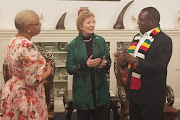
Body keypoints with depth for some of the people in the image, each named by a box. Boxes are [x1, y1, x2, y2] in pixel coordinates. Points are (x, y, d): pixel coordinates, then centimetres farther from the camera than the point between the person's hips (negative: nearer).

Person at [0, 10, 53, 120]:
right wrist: (48, 71, -9)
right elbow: (32, 81, -26)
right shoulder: (28, 47, -26)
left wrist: (43, 66, 10)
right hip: (26, 97, -9)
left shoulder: (14, 41, 3)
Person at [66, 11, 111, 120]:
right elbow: (69, 69, -4)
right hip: (82, 92, -2)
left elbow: (109, 61, 9)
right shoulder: (73, 45, -1)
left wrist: (105, 64, -14)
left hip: (100, 89, 2)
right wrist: (85, 65, -19)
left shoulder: (100, 41, 5)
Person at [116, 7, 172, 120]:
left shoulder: (164, 40, -12)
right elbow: (130, 57, 20)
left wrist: (135, 61, -31)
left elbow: (160, 65, -24)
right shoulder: (137, 37, 13)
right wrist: (123, 61, -3)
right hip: (134, 93, 8)